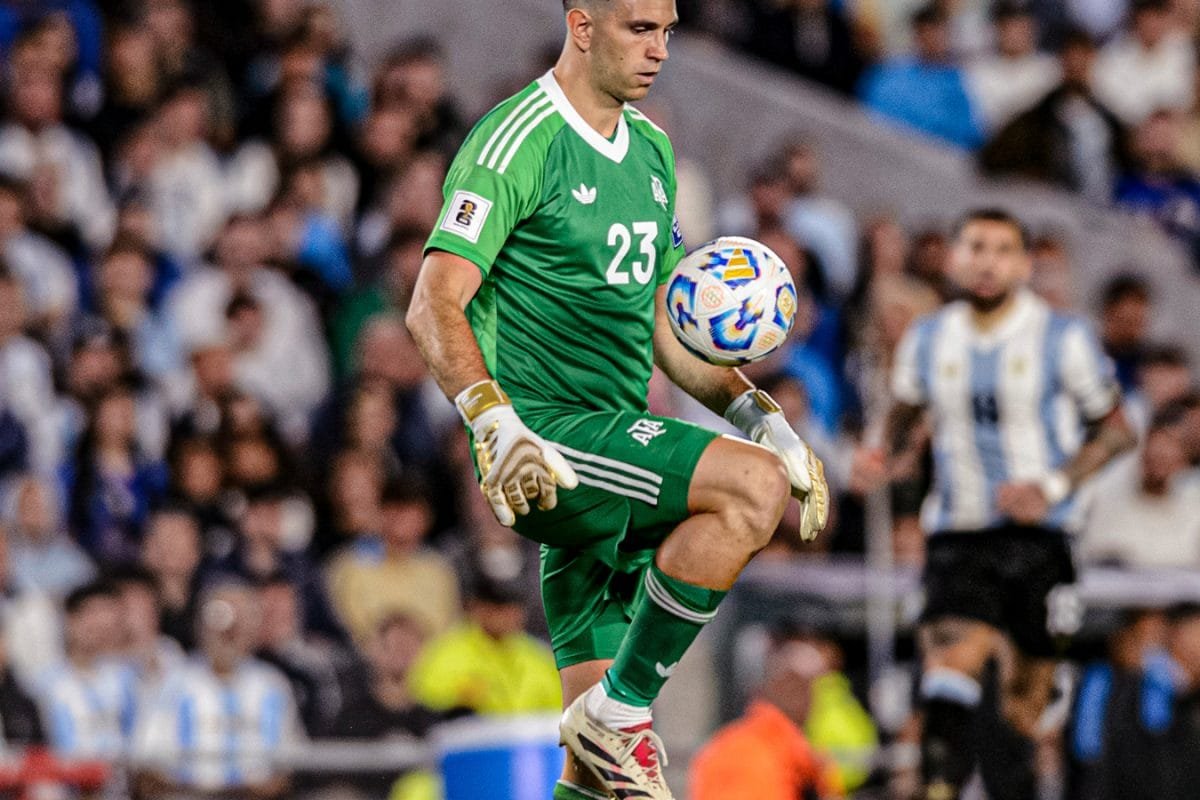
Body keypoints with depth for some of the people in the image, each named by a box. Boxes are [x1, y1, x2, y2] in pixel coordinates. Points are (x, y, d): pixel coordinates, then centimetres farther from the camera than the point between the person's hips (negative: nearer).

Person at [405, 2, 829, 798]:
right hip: (547, 442, -8)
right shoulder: (522, 140, -9)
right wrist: (494, 421, -33)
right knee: (754, 486, -28)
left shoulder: (650, 149, 17)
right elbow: (434, 305, -18)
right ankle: (620, 711, -19)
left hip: (614, 444, 8)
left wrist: (759, 414, 11)